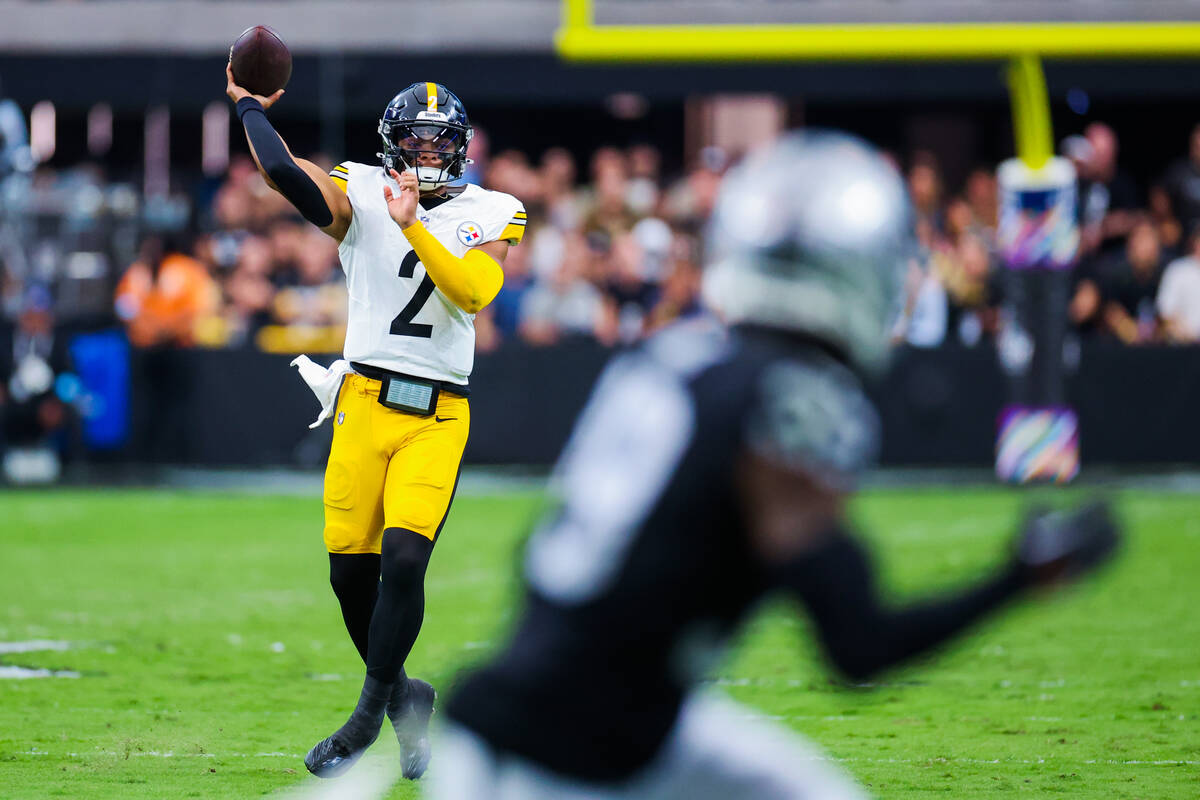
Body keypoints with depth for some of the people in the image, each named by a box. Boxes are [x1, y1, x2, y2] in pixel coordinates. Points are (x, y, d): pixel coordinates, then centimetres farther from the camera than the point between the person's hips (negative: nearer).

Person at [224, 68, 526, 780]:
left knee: (404, 559, -15)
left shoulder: (491, 215, 5)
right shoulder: (363, 196, 1)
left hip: (438, 417, -1)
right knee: (351, 570, 1)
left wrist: (411, 225, -20)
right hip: (365, 401, 1)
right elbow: (284, 171, -14)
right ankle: (403, 698, 25)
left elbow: (472, 292, -13)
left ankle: (370, 715, -2)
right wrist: (250, 105, 0)